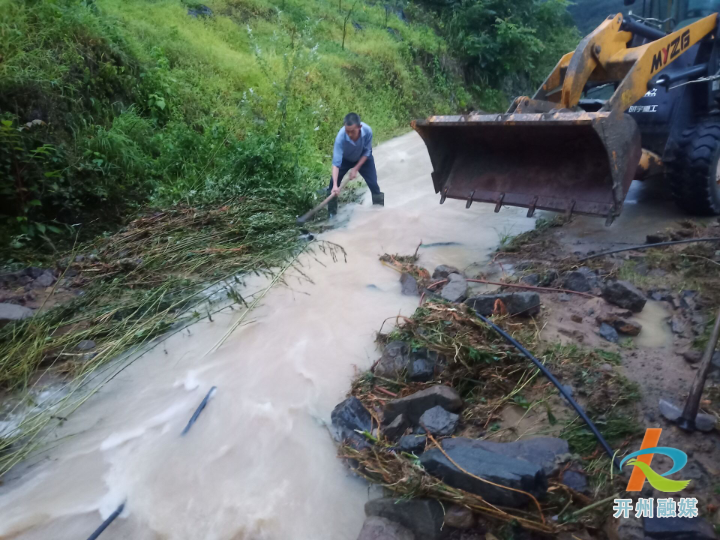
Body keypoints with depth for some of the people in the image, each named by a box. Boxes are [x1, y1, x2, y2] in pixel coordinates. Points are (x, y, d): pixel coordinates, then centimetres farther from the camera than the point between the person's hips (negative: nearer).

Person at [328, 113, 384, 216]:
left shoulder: (367, 131, -37)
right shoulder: (341, 136, -41)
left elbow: (367, 152, -19)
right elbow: (336, 162, -43)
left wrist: (356, 168, -24)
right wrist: (335, 185, -52)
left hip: (363, 158, 1)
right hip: (345, 159, -1)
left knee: (373, 183, -1)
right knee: (333, 184, -5)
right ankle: (331, 213, 12)